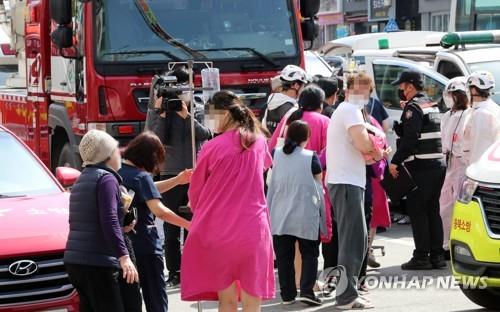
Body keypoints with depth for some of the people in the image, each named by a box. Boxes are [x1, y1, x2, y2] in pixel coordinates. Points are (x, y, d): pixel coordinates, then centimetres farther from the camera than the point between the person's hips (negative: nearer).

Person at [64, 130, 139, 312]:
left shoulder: (82, 179, 20)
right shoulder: (106, 178, -8)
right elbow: (109, 221, -19)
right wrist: (124, 256, -25)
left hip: (74, 261, 9)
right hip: (97, 263, -9)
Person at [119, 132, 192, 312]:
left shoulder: (116, 173, 9)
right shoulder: (141, 176, -14)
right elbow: (159, 210, -25)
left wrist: (177, 181, 17)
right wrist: (188, 224, -20)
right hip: (145, 246, -7)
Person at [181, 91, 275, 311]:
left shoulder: (212, 147, -8)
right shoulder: (259, 142, 2)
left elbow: (195, 192, 4)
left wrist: (201, 212, 23)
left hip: (218, 229, -2)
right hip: (253, 228, 2)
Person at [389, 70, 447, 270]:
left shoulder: (414, 107, -11)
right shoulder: (432, 105, 18)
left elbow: (410, 139, -19)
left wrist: (395, 161, -15)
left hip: (421, 166, -9)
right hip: (438, 163, 9)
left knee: (417, 210, -4)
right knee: (433, 210, 12)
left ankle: (421, 257, -4)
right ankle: (437, 255, 13)